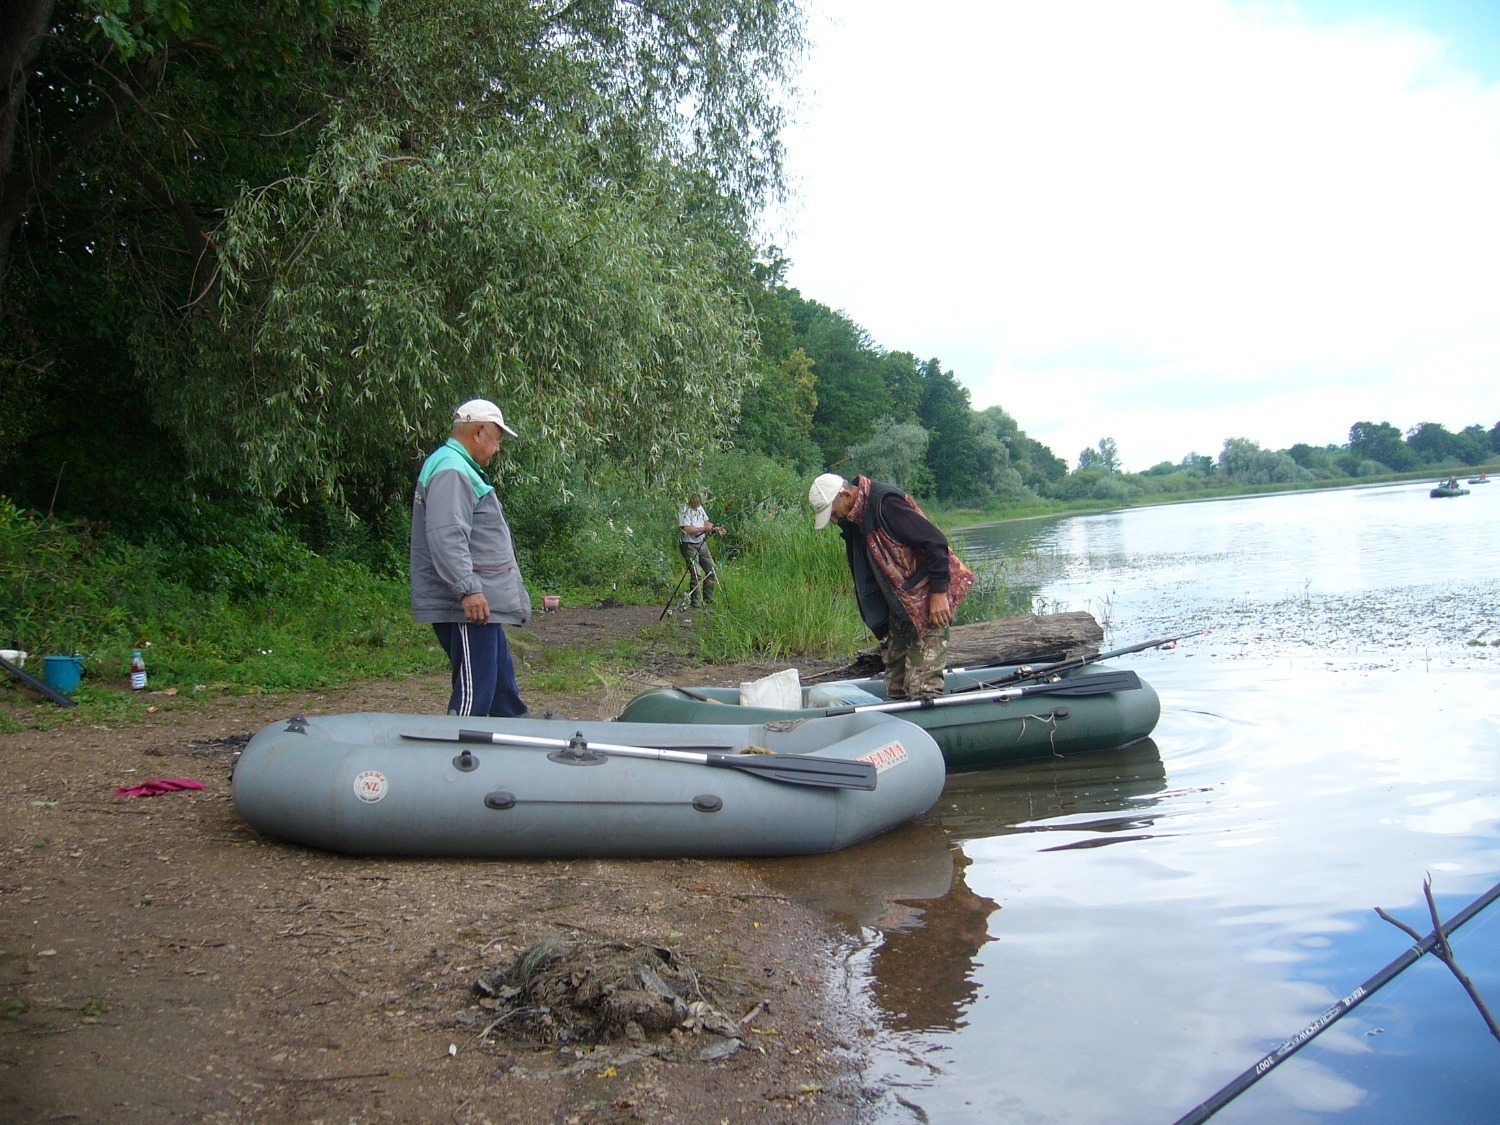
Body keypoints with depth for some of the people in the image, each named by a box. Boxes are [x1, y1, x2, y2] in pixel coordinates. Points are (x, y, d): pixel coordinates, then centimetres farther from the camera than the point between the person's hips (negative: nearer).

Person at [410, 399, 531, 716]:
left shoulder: (461, 468, 20)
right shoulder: (450, 471, -16)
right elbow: (446, 537, -27)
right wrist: (467, 589, -30)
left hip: (480, 601, 12)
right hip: (467, 606, -12)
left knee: (501, 679, 21)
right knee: (473, 692, -9)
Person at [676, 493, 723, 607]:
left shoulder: (699, 508, 10)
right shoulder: (684, 511, -15)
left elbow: (705, 522, 21)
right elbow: (687, 529, -24)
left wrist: (716, 529, 4)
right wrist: (704, 529, -27)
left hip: (702, 544, 8)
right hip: (689, 545, -8)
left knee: (712, 570, 6)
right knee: (696, 574, -12)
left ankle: (708, 597, 18)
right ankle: (695, 601, -1)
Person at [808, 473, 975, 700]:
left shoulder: (885, 503, -20)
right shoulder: (853, 518, 9)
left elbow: (936, 542, -22)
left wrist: (939, 592, -22)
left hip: (928, 598, -10)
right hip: (898, 604, 10)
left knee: (922, 687, -14)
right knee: (896, 688, 10)